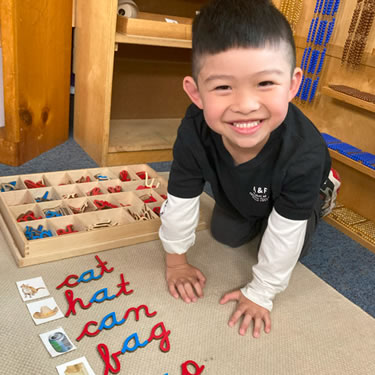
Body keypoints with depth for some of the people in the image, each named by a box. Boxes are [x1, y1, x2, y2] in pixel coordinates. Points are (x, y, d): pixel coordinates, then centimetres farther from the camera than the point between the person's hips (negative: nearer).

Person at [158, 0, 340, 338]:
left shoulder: (304, 153, -47)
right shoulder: (193, 133, -41)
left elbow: (285, 235, -33)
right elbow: (180, 201, -24)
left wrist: (260, 293, -20)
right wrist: (176, 259, -10)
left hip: (293, 193, -2)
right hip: (240, 195, 2)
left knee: (292, 248, 2)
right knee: (225, 235, 10)